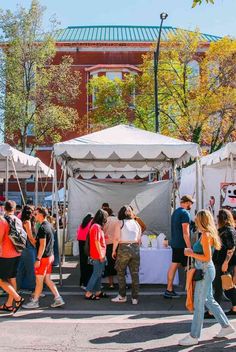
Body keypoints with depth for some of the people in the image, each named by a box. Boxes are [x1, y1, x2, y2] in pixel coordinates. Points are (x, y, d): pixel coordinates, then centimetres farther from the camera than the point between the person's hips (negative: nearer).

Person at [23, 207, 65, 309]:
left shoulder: (42, 228, -18)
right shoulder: (49, 225, 11)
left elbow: (42, 245, -21)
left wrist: (38, 259, -19)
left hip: (43, 257, -9)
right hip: (50, 256, 9)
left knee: (39, 280, 2)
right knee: (47, 279, 13)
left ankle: (34, 301, 13)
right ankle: (58, 298, 12)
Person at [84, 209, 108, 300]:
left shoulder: (97, 226, 14)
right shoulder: (96, 227, -18)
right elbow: (97, 241, -21)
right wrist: (101, 255, -19)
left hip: (99, 255, 10)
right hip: (98, 256, -10)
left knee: (99, 274, 15)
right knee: (96, 274, -4)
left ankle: (98, 292, 22)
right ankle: (88, 293, 1)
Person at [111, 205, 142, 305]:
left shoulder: (120, 223, -2)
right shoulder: (136, 223, 10)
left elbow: (116, 238, -7)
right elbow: (139, 239, 10)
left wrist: (114, 250, 2)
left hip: (123, 248, -4)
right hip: (135, 248, 4)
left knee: (121, 272, 10)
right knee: (135, 273, 7)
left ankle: (122, 296, 13)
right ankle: (135, 298, 9)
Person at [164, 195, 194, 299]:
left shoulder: (175, 212, 15)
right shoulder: (185, 213, -14)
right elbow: (185, 232, -19)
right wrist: (189, 248, -18)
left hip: (175, 244, 9)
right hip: (182, 245, -9)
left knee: (173, 266, 9)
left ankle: (169, 290, 10)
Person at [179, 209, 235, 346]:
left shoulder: (206, 235, -18)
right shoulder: (208, 234, 11)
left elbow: (207, 257, -21)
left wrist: (191, 254, -14)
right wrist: (192, 252, 10)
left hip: (205, 271, -10)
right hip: (205, 270, 10)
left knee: (199, 304, -2)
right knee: (209, 300, 19)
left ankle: (194, 337, 7)